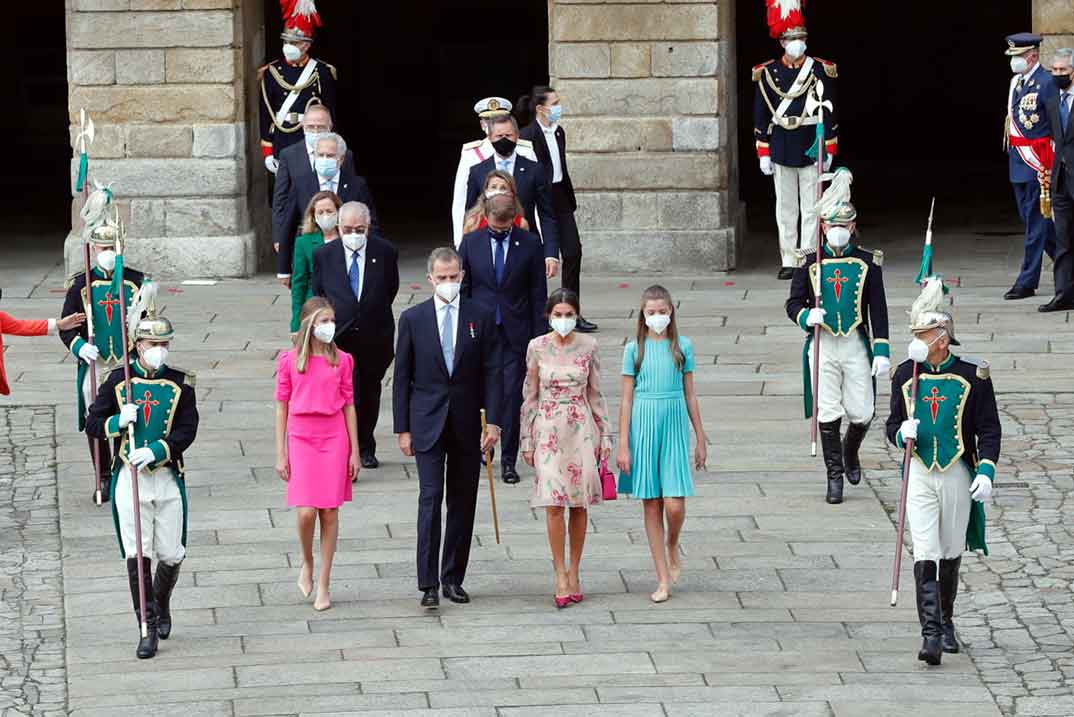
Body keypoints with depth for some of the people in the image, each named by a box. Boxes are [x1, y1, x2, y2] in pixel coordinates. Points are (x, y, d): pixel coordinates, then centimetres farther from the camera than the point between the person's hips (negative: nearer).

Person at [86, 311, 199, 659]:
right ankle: (148, 628, 0)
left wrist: (155, 451, -20)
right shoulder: (118, 380, 2)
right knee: (137, 556, -5)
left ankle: (162, 603, 37)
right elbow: (92, 424, 6)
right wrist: (118, 421, -14)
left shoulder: (180, 384, 1)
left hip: (168, 477, 1)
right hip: (129, 478, -1)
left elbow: (186, 431, -5)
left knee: (171, 555, 7)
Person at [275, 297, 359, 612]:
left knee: (330, 512, 2)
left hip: (334, 438, 1)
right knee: (306, 511, -12)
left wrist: (354, 451, 5)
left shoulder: (341, 360, 3)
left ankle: (323, 584, 10)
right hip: (301, 439, -1)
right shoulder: (290, 361, -1)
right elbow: (281, 407, 3)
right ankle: (307, 564, 17)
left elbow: (349, 406, 7)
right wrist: (281, 453, 1)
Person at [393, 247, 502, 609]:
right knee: (430, 498, -10)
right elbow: (402, 377, 3)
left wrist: (493, 420, -7)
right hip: (428, 423, -2)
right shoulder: (413, 318, 2)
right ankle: (428, 584, -13)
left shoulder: (481, 317, 3)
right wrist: (402, 428, -1)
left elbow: (492, 372, 2)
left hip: (467, 424, 2)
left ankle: (453, 577, 16)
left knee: (463, 501, 6)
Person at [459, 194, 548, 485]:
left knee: (511, 396, -4)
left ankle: (508, 461, 2)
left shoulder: (529, 244, 0)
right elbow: (462, 288, 7)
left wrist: (538, 337, 0)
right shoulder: (471, 242, 3)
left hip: (515, 333, -1)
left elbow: (538, 293, 3)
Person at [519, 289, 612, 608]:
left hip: (581, 429, 1)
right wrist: (527, 441, 3)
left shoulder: (588, 347, 1)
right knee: (554, 504, -9)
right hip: (549, 431, -1)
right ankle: (561, 576, -5)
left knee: (579, 504, 4)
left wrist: (605, 436, 5)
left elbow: (595, 394, 7)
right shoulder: (537, 348, -1)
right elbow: (530, 395, 4)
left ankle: (574, 572, 15)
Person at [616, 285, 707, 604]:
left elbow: (690, 395, 10)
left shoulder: (683, 347, 5)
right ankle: (663, 579, 9)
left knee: (674, 504, -11)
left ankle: (672, 547, 23)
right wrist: (623, 445, -1)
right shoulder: (634, 349, 3)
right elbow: (627, 399, 3)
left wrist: (701, 439, 11)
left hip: (674, 425, 0)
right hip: (643, 424, 0)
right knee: (651, 504, 3)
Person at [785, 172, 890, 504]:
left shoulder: (868, 263, 1)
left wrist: (882, 350, -6)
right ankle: (834, 476, 8)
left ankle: (850, 452, 33)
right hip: (822, 345, 0)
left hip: (856, 345, 0)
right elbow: (793, 303, 5)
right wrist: (806, 317, -19)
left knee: (861, 412, 1)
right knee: (828, 413, -1)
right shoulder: (810, 263, 2)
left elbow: (878, 310, 1)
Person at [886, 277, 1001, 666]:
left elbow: (989, 430, -2)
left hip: (958, 475, 0)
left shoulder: (972, 377, -5)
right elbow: (893, 425, 11)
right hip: (919, 475, 0)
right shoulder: (905, 376, 2)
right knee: (926, 555, -10)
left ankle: (946, 623, 30)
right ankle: (931, 633, -16)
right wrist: (902, 433, -13)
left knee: (951, 554, 12)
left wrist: (986, 472, -13)